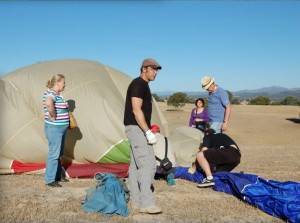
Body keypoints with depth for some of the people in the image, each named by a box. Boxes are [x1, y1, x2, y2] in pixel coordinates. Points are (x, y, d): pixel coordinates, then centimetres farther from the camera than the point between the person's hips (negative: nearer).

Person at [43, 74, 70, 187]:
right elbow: (48, 103, -41)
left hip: (61, 128, 10)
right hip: (54, 128, -10)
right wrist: (53, 116, -28)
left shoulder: (57, 94, 11)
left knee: (59, 153, 17)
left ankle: (57, 176, 30)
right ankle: (49, 180, 7)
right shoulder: (50, 93, -18)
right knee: (54, 153, -3)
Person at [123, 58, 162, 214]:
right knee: (148, 164, -12)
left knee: (135, 165, 12)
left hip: (138, 129, 10)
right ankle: (146, 203, -7)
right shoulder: (138, 84, -12)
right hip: (136, 129, -10)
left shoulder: (143, 85, 19)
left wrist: (147, 130, 21)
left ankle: (136, 201, 19)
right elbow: (136, 110, -21)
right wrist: (148, 132, -23)